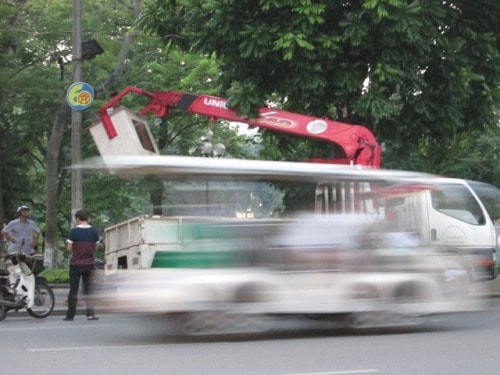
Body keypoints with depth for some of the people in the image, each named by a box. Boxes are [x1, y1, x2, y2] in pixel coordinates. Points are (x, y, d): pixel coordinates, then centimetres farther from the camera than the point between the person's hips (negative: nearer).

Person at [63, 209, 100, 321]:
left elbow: (69, 248, -10)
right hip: (89, 264, 3)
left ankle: (70, 315, 6)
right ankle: (90, 314, 2)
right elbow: (95, 248, 6)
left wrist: (67, 244, 10)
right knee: (88, 289, 8)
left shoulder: (74, 231, -11)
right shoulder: (94, 231, 0)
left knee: (73, 290, 4)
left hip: (76, 264, -3)